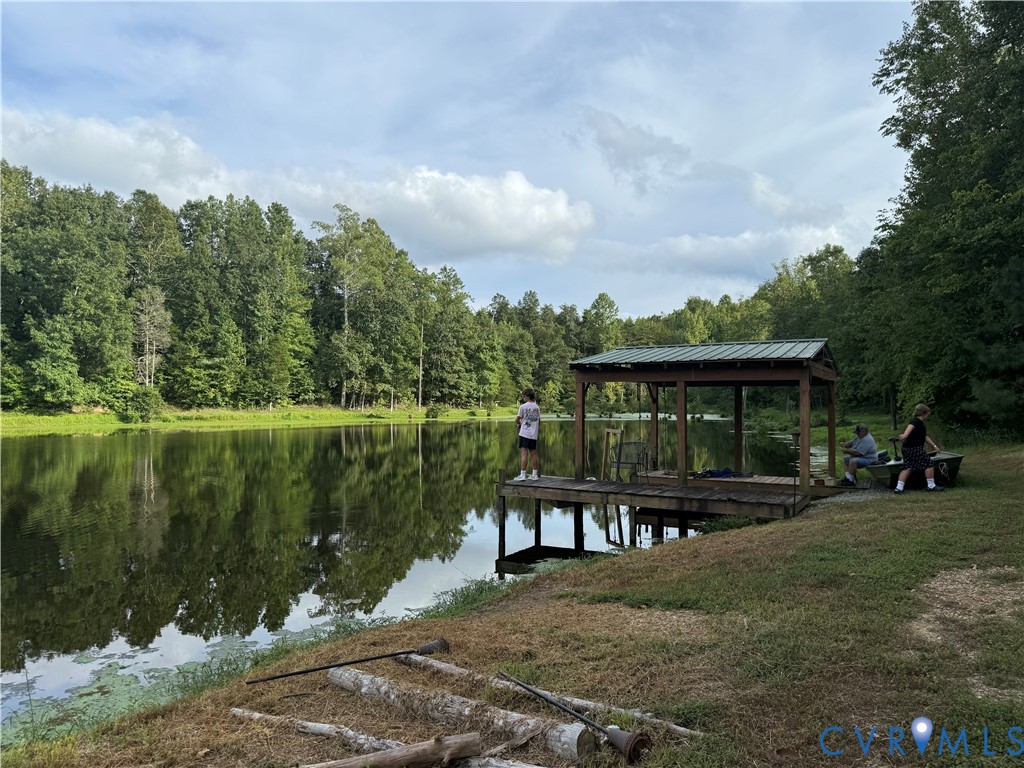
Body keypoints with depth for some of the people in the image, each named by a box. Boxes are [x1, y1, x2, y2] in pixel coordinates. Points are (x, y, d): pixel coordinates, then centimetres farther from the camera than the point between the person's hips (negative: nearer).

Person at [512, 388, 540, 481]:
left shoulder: (523, 406, -7)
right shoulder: (537, 407, 8)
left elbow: (517, 420, -1)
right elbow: (538, 421, 13)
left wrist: (519, 423, 20)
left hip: (525, 433, -5)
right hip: (534, 434, 5)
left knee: (524, 453, -7)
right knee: (533, 454, 10)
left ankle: (522, 475, -11)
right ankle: (534, 475, 16)